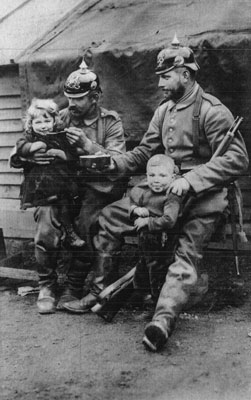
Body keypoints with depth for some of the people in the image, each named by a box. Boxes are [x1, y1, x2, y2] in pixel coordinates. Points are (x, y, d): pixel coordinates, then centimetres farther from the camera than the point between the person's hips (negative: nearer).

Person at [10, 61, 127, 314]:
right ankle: (46, 286, -4)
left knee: (84, 227, -29)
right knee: (46, 225, -25)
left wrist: (87, 144, -22)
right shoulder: (59, 119, 9)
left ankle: (73, 288, -7)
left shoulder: (110, 122, 4)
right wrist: (29, 157, -16)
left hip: (97, 186, -2)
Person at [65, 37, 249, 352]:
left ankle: (164, 317, -38)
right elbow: (145, 151, 13)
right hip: (166, 189, 7)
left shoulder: (211, 111, -13)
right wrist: (115, 164, -8)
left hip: (203, 196, -7)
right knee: (108, 217, 0)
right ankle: (99, 288, 6)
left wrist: (191, 180, -30)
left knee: (187, 254, -26)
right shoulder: (164, 110, 12)